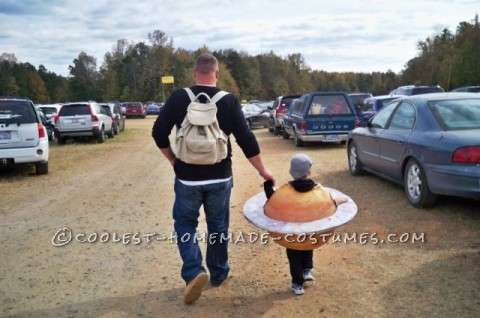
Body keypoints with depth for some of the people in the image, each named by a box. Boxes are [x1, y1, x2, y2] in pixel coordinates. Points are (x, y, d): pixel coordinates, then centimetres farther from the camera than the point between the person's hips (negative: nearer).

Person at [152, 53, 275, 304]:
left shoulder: (178, 98, -6)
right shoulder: (229, 101, -6)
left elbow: (159, 133, -4)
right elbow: (246, 139, -7)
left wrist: (173, 160, 11)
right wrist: (262, 170, 4)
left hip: (187, 177, -1)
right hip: (219, 177, 1)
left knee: (185, 224, 15)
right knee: (218, 226, 17)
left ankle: (194, 272, -3)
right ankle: (218, 274, 30)